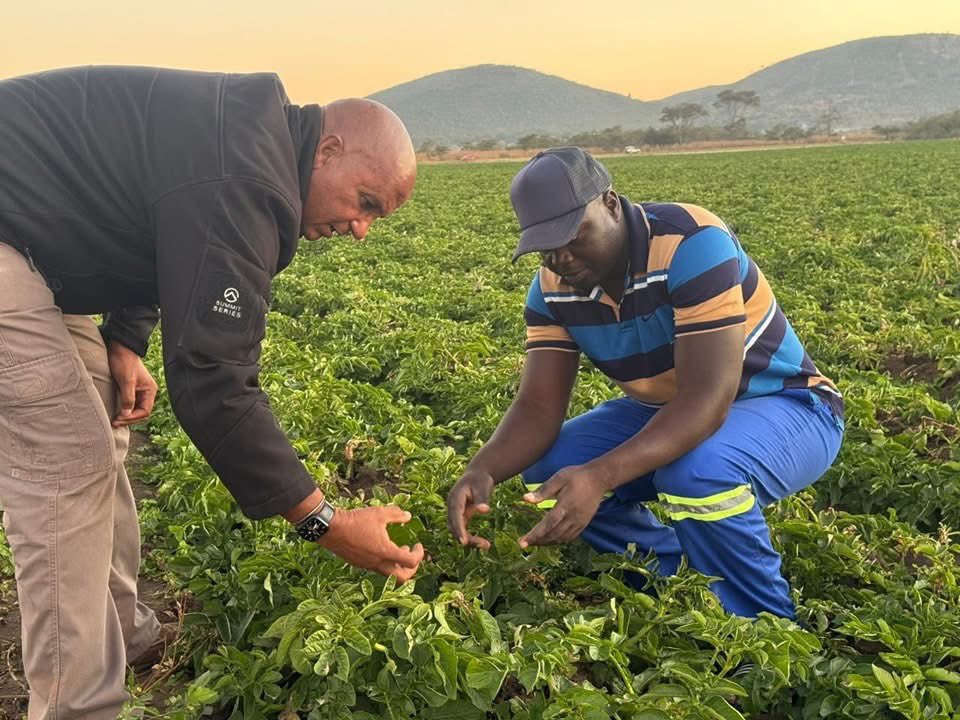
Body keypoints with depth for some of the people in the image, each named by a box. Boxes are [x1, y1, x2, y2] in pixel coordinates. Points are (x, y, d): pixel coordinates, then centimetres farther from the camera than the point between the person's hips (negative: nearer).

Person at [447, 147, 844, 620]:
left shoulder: (692, 245, -30)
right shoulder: (553, 287, -10)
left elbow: (708, 399, -37)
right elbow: (537, 409, -13)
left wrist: (599, 476, -50)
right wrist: (482, 471, -34)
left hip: (782, 407, -6)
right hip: (663, 412, 6)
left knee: (698, 471, -38)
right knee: (546, 469, -11)